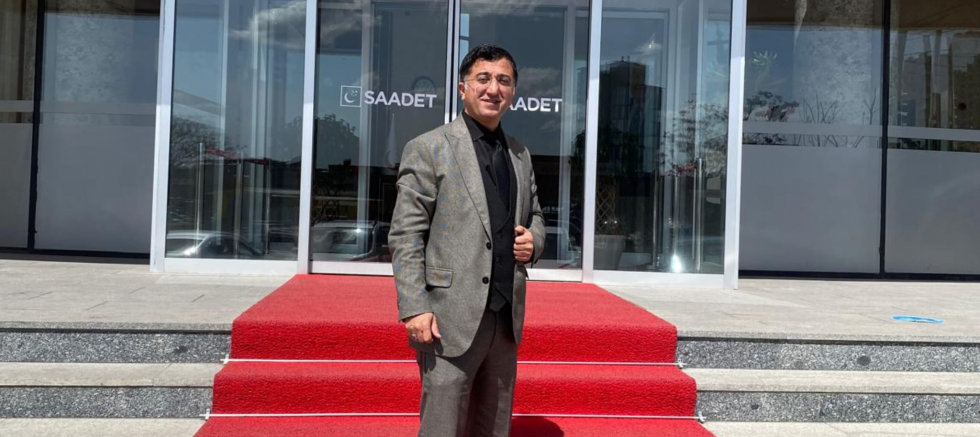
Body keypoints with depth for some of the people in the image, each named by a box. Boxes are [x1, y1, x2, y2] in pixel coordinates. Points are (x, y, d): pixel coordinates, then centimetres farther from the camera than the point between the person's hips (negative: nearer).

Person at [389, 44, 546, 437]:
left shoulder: (520, 155, 14)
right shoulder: (428, 149, -3)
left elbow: (535, 216, 25)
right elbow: (405, 236, -8)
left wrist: (533, 241, 2)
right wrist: (414, 309, -15)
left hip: (507, 318, 6)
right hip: (451, 318, -5)